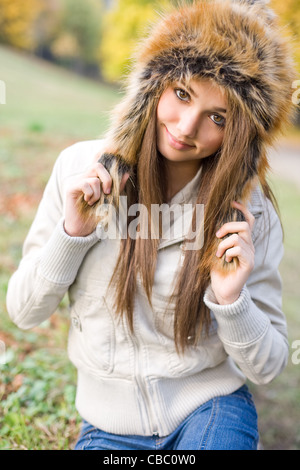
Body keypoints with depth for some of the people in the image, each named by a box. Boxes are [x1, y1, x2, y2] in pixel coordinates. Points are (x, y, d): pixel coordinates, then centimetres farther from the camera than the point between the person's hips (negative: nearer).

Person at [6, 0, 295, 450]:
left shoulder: (249, 213, -11)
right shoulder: (81, 168, -9)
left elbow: (267, 366, -5)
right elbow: (24, 312, -5)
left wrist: (232, 301, -24)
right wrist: (73, 232, -21)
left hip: (210, 410, -1)